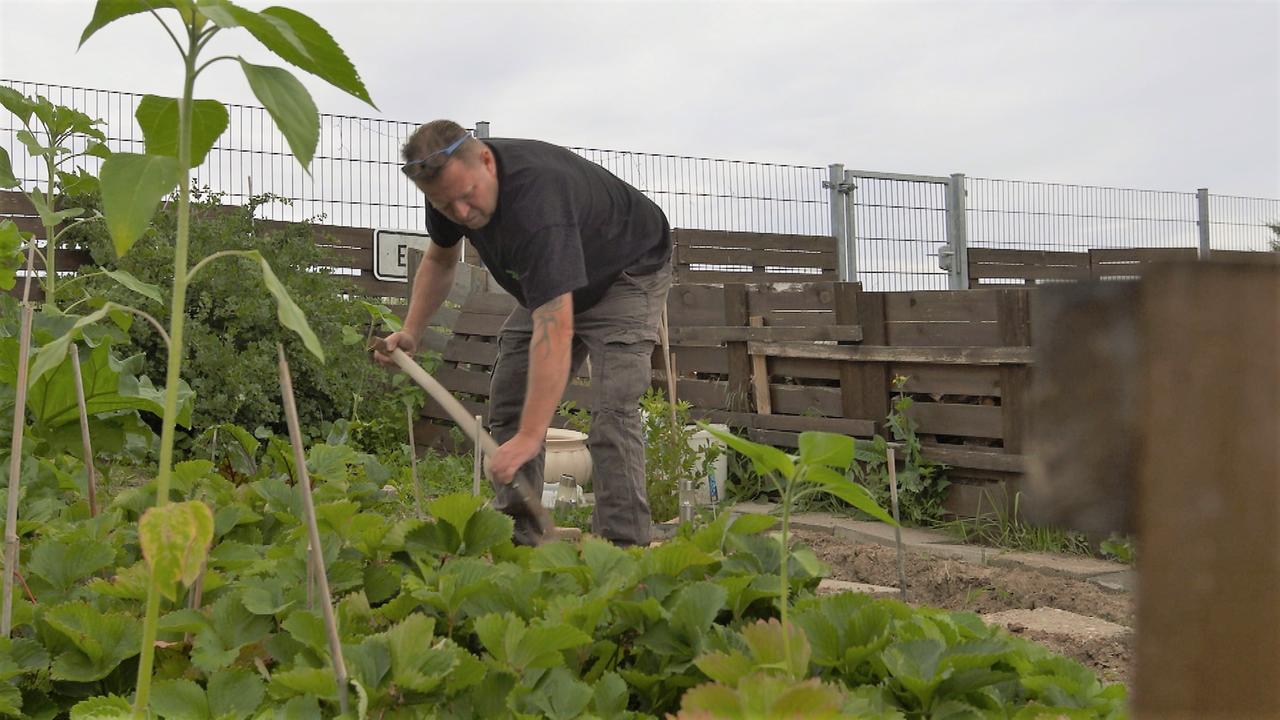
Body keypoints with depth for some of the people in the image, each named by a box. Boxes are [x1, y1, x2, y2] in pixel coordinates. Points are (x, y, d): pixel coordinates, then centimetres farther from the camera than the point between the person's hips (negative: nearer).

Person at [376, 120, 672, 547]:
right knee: (509, 405, 1)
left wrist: (530, 436, -55)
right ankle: (515, 540, 5)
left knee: (612, 410, -23)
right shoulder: (451, 183, -18)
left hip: (627, 271, -8)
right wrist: (411, 332, -6)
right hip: (552, 281, 8)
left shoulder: (537, 200, -43)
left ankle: (622, 545, -21)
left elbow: (555, 331, -50)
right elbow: (440, 259, 6)